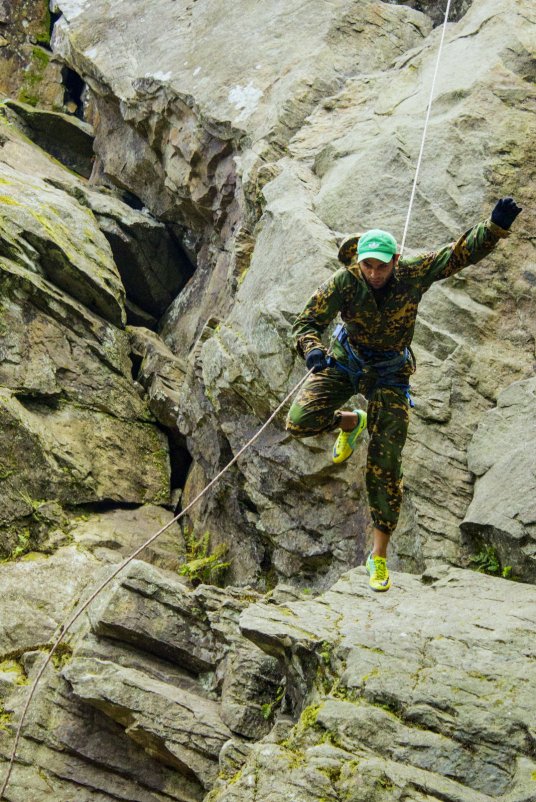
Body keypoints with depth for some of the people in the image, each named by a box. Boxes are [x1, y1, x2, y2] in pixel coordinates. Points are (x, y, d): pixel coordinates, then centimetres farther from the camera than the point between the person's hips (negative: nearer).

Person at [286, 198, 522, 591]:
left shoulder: (413, 272, -23)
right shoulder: (344, 282, -24)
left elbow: (462, 252, -23)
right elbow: (307, 322, -23)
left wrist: (496, 226, -40)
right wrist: (313, 351, -46)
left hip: (389, 372, -1)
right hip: (345, 360, 1)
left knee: (386, 467, -2)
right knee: (300, 423, -17)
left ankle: (379, 556, 10)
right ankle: (350, 422, 18)